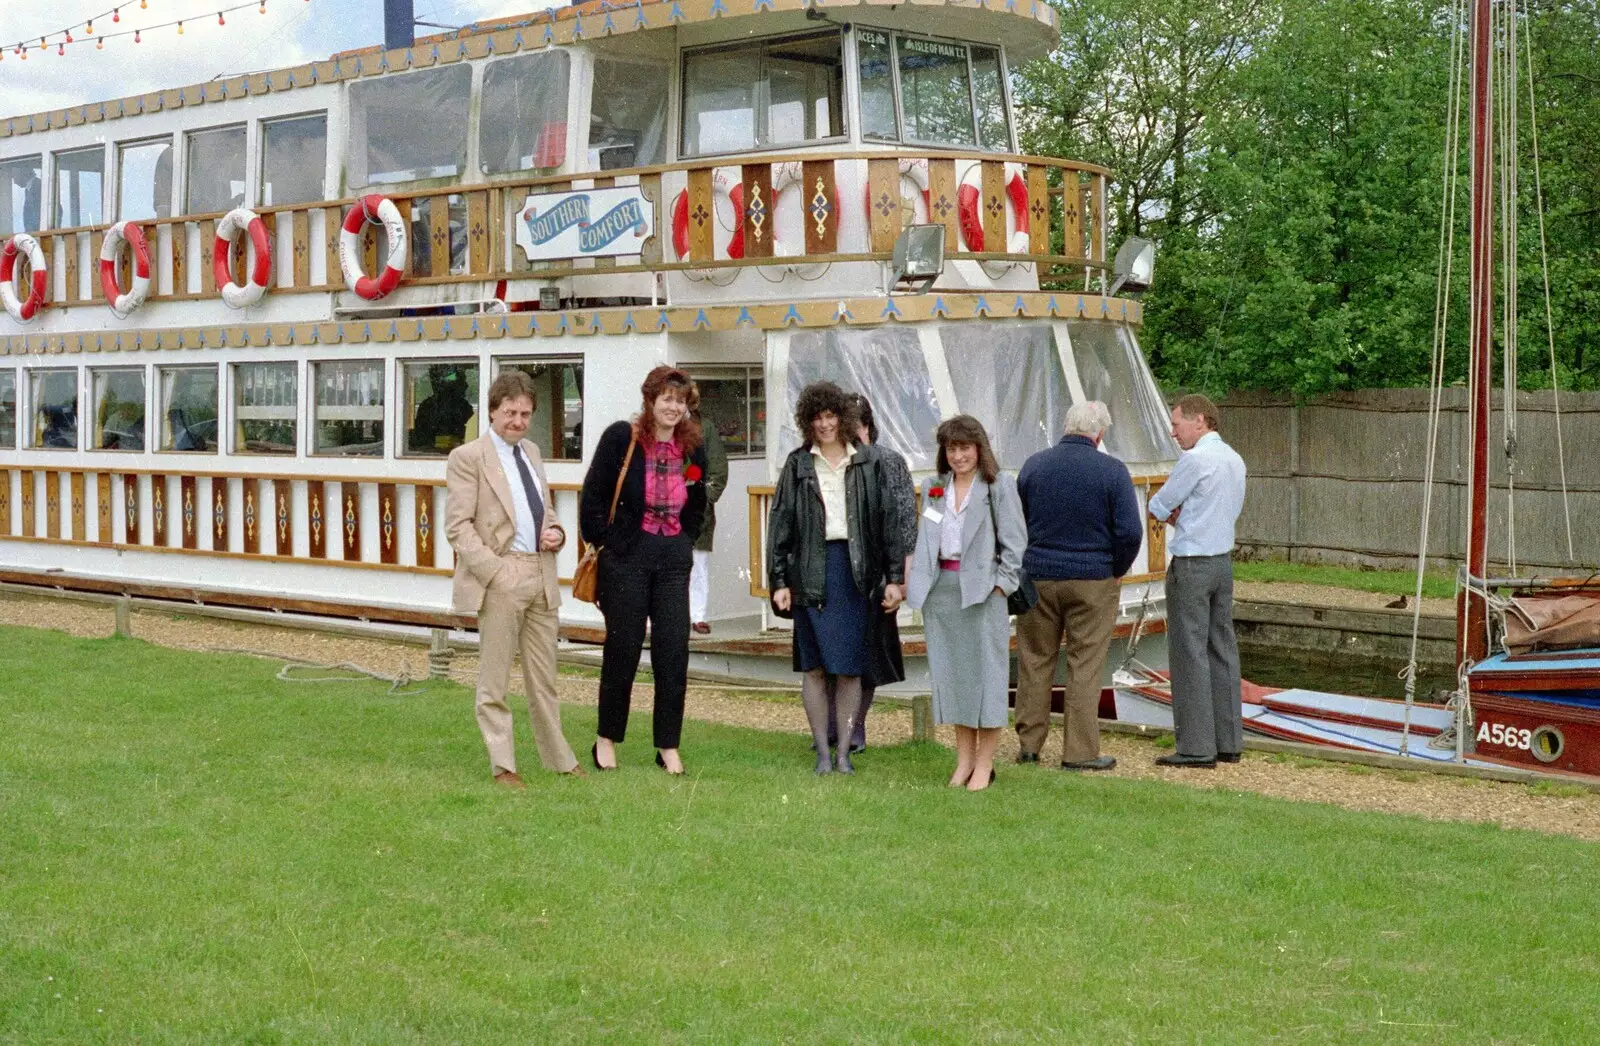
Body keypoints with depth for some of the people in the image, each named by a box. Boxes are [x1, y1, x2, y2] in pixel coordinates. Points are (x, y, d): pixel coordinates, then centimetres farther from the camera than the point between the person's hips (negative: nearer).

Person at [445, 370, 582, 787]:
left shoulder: (531, 453, 16)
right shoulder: (468, 457, -5)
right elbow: (458, 526, -11)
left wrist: (555, 533, 4)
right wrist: (495, 571, -19)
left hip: (541, 575, 7)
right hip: (500, 576, -7)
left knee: (543, 676, 14)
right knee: (494, 678, 2)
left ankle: (559, 760, 22)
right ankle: (503, 765, 7)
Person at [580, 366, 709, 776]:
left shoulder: (693, 448, 8)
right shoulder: (621, 438, -6)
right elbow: (593, 496, -5)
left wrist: (684, 541, 14)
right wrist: (604, 542, -6)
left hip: (673, 560, 4)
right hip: (626, 557, -4)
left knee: (674, 652, 1)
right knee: (623, 649, 3)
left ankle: (668, 746, 8)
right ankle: (606, 739, 17)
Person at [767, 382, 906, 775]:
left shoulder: (869, 462, 6)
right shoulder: (797, 465, 6)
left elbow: (888, 520, 6)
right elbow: (780, 524, 5)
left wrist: (894, 577, 1)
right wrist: (779, 581, -1)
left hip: (857, 570, 0)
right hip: (810, 570, 0)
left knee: (850, 669, 2)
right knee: (814, 667, 3)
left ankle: (844, 752, 10)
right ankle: (822, 752, 10)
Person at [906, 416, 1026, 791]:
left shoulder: (999, 486, 0)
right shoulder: (934, 487, 15)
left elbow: (1014, 541, -3)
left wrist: (1000, 585, -10)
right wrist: (912, 577, 7)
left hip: (981, 587, -5)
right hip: (941, 586, 5)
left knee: (984, 668, -3)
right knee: (950, 669, 6)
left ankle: (985, 763, 3)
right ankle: (964, 760, 14)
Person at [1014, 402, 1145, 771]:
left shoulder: (1034, 465, 0)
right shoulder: (1112, 470, -9)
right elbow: (1129, 531, -12)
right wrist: (1117, 570, 3)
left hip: (1038, 576, 3)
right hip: (1093, 581, -3)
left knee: (1035, 660, 12)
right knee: (1085, 667, 3)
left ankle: (1029, 743, 17)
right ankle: (1079, 751, 6)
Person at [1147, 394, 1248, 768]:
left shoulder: (1195, 459, -15)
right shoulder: (1235, 460, 11)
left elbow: (1157, 506, -9)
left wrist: (1169, 512, 13)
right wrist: (1180, 514, 7)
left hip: (1191, 565, -8)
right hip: (1223, 560, 8)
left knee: (1190, 653, -5)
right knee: (1222, 650, 10)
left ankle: (1196, 746, -5)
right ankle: (1228, 741, 13)